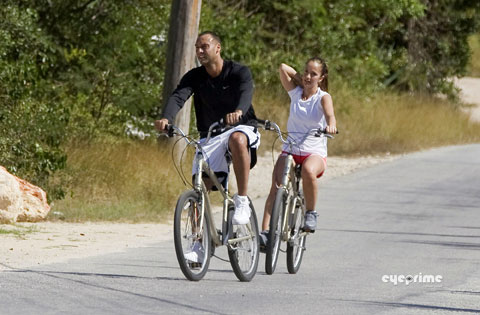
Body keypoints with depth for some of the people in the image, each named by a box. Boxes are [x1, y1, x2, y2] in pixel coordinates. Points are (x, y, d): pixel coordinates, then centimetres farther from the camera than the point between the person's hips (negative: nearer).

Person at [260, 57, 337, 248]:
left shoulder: (323, 97, -1)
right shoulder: (295, 92, 8)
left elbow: (329, 113, -23)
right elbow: (283, 68, -2)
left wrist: (331, 125, -45)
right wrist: (301, 80, 7)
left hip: (315, 153, -3)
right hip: (290, 151, 3)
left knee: (308, 170, -38)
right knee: (275, 187, -23)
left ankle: (310, 213, -15)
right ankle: (265, 232, -29)